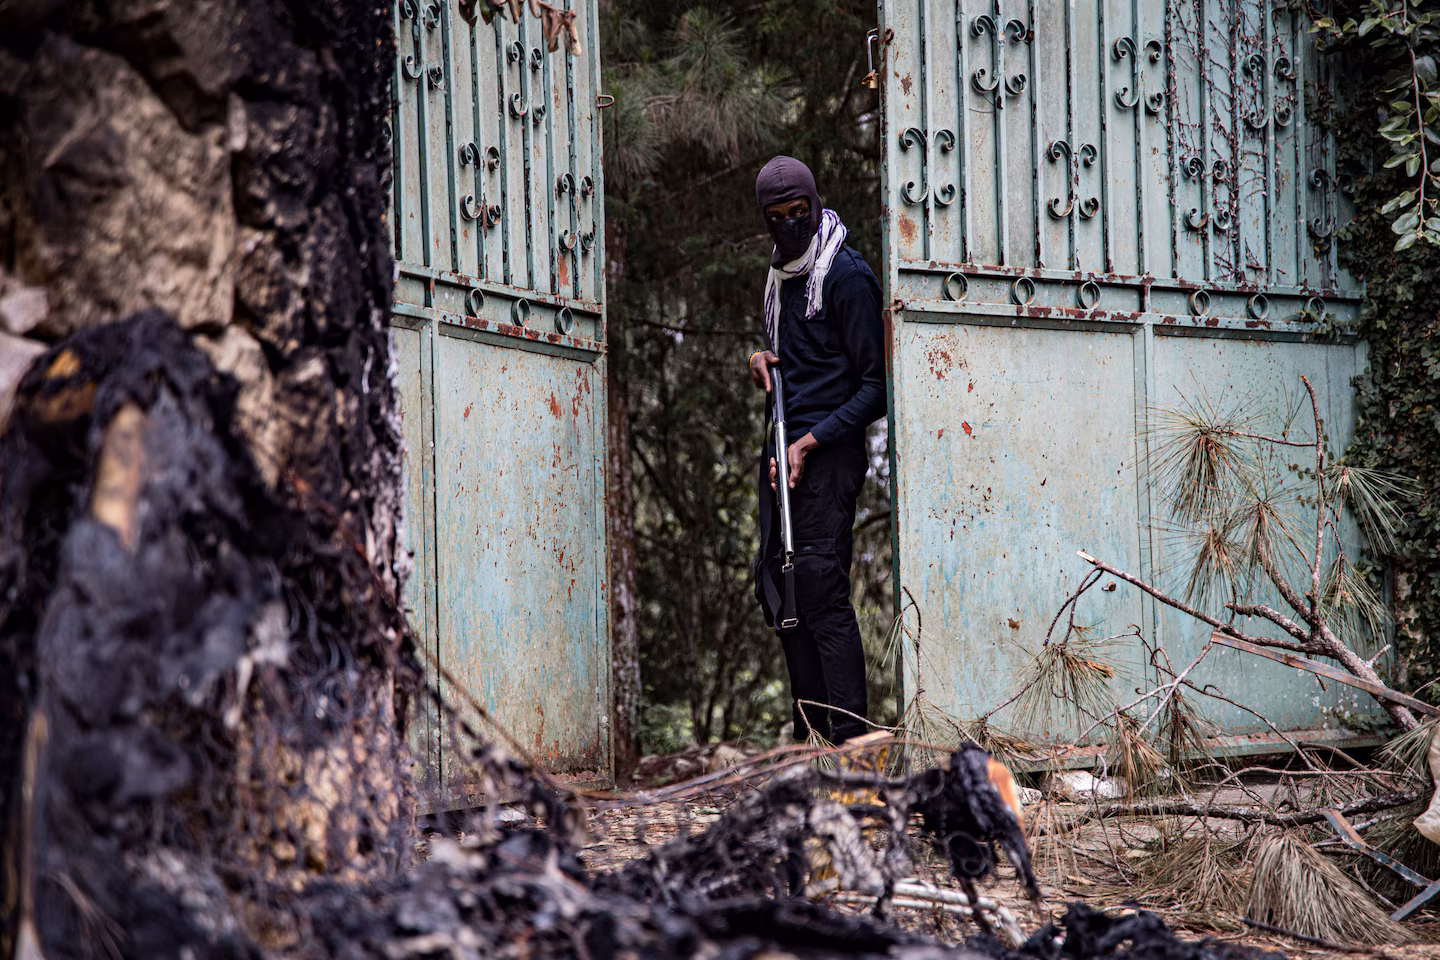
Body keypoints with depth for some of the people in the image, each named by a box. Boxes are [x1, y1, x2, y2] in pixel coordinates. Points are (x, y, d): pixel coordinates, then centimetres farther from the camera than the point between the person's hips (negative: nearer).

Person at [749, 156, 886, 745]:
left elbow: (876, 385, -14)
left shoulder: (846, 275, -11)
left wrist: (810, 444, -19)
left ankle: (850, 741, -13)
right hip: (783, 451, 9)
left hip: (828, 454, -9)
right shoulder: (780, 272, 16)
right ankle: (809, 735, 16)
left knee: (823, 595, -13)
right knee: (778, 590, 9)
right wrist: (763, 358, 8)